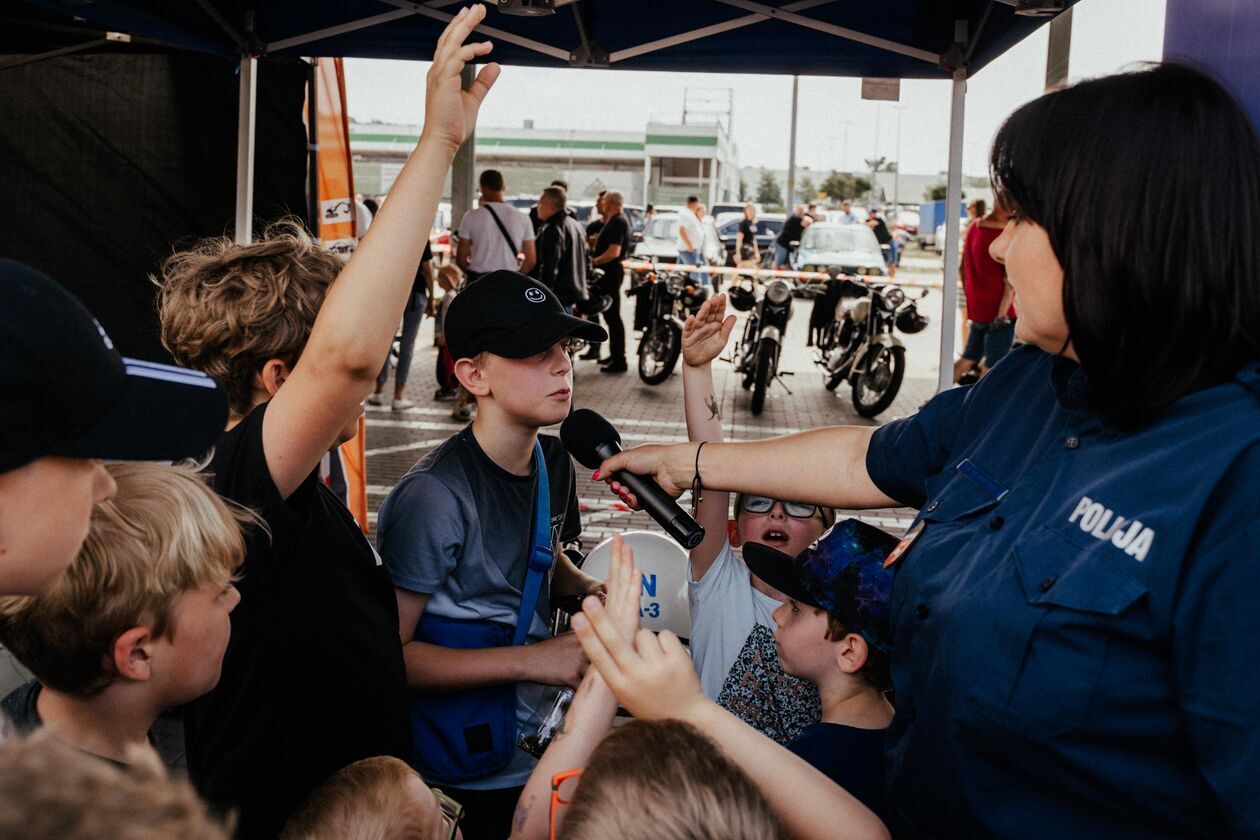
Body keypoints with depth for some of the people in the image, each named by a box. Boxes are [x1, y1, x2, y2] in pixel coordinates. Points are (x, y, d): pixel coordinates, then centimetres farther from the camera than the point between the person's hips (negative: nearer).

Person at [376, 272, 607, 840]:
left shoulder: (552, 461, 0)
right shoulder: (436, 496, -25)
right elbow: (389, 653, -24)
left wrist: (590, 590, -2)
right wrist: (530, 660, -27)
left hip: (543, 728, 7)